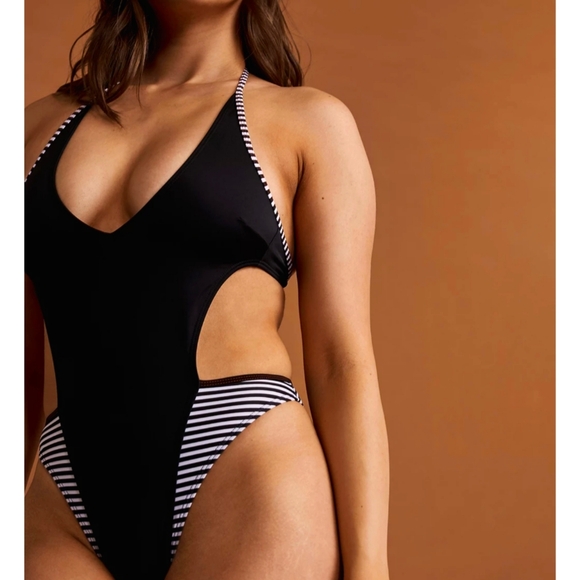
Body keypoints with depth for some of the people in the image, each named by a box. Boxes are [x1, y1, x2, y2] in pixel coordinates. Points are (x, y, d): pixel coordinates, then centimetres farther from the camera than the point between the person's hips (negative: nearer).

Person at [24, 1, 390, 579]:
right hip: (66, 514, 3)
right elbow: (20, 368, 14)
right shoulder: (43, 124, 14)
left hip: (246, 485, -2)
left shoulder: (308, 121, 5)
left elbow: (342, 362, -2)